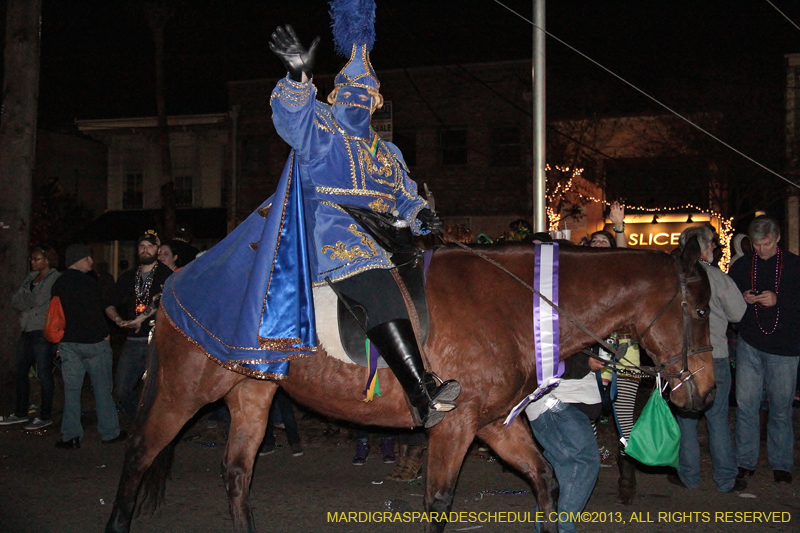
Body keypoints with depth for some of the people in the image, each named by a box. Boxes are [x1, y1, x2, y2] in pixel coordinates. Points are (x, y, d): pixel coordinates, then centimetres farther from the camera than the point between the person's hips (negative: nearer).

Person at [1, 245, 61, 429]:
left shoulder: (55, 279, -8)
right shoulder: (31, 277, 15)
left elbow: (38, 300, -17)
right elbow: (15, 300, 8)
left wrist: (24, 301, -1)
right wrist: (29, 302, -9)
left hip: (43, 332, -8)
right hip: (28, 331, 8)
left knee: (44, 374, -2)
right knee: (20, 372, 13)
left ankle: (45, 416, 6)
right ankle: (20, 413, 25)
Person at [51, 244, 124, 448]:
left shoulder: (58, 284, 9)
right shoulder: (87, 282, -13)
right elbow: (96, 312, -16)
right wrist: (104, 334, -4)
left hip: (68, 343, 6)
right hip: (93, 340, -6)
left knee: (71, 389, 7)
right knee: (102, 388, 4)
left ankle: (70, 436, 5)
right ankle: (109, 432, 10)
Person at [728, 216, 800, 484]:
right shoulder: (741, 266, 8)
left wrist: (778, 300, -18)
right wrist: (743, 299, -8)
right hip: (750, 345, 2)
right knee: (746, 404, 2)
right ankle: (745, 461, 12)